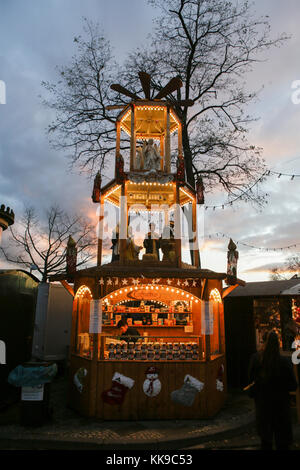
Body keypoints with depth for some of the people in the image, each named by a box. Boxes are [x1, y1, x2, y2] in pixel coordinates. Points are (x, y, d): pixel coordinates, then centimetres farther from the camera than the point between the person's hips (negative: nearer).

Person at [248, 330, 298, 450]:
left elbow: (251, 378, -2)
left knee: (265, 438, 24)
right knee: (282, 440, 17)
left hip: (262, 403, 3)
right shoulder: (285, 362, -25)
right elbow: (293, 386, -14)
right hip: (280, 405, -2)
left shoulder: (255, 358, -17)